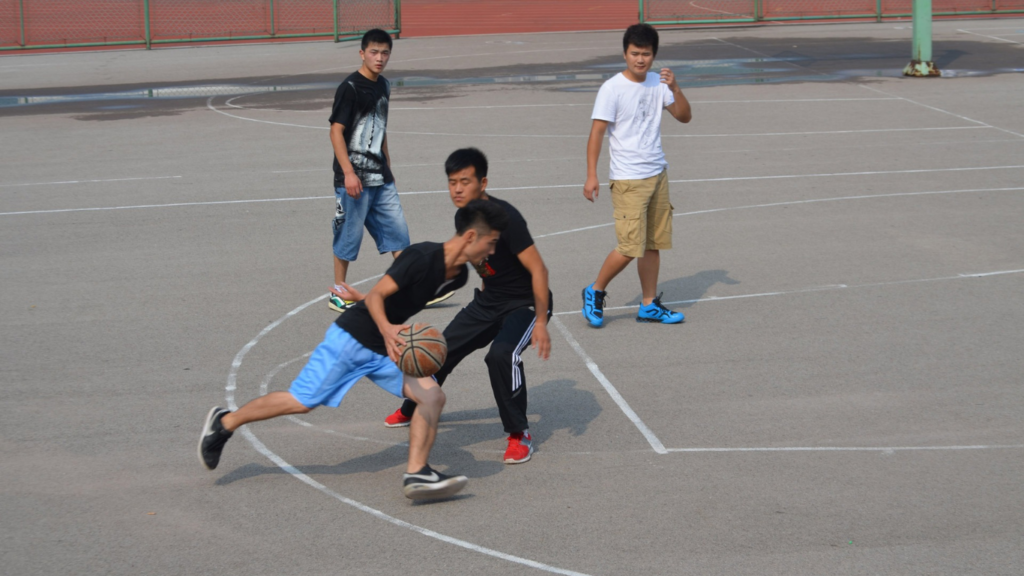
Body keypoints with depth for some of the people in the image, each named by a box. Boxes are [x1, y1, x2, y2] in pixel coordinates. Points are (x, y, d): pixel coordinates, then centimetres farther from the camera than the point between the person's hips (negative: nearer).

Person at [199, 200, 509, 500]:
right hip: (352, 337, -8)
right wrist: (386, 329, -42)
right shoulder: (422, 256, -22)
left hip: (386, 350, 8)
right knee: (300, 402, -4)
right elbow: (376, 295, -24)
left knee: (432, 396, -11)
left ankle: (416, 474, -14)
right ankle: (224, 422, 15)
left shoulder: (458, 276, 3)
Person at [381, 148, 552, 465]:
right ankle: (412, 410, 42)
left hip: (525, 304, -8)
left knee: (501, 354, -33)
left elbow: (538, 269, -26)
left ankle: (519, 435, -14)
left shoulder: (504, 217, -27)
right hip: (488, 300, 8)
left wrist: (541, 323, -28)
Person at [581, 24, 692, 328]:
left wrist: (675, 89, -8)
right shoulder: (612, 88, -10)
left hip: (658, 174, 6)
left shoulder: (657, 82, 7)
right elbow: (596, 132, -11)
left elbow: (684, 116, 11)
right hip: (628, 179, -6)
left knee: (653, 244, 8)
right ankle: (595, 292, 11)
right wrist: (591, 175, -17)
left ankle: (649, 305, 17)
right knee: (630, 247, -9)